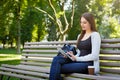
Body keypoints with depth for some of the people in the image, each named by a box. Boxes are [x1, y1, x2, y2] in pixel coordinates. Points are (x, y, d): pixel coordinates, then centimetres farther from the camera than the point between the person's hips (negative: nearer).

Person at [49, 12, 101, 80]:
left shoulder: (95, 35, -2)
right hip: (79, 62, 7)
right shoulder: (80, 36, 22)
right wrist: (73, 57, 0)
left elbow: (94, 56, -11)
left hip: (89, 65, -7)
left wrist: (77, 59, -12)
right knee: (57, 59, -22)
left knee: (57, 68, -23)